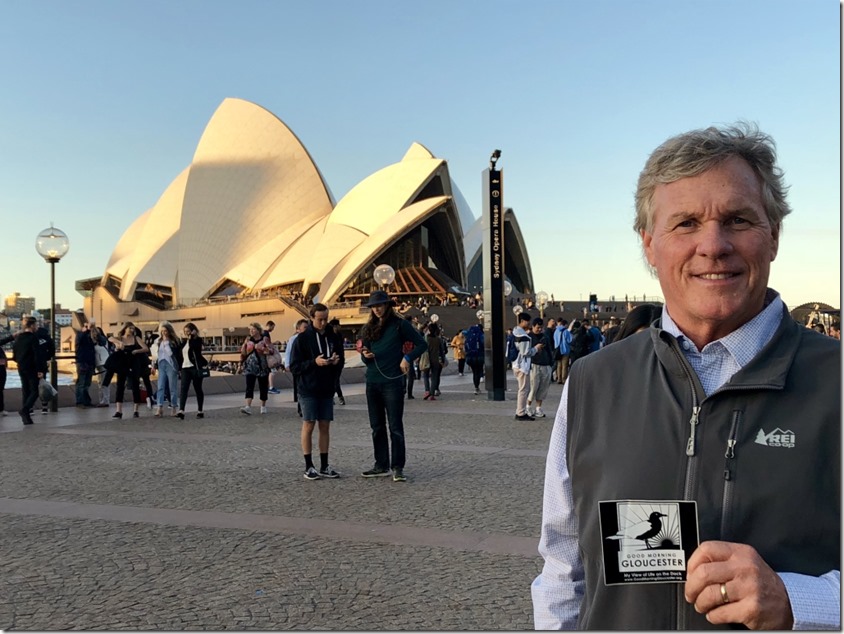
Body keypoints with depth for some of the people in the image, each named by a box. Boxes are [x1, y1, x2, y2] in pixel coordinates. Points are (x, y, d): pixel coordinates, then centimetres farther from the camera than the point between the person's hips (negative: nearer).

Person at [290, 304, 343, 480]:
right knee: (308, 425, 0)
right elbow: (294, 366, -7)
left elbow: (341, 362, 13)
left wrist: (336, 361, -10)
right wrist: (314, 362, -21)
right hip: (308, 389, -4)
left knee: (325, 426, 7)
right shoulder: (303, 338, -6)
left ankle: (324, 466, 14)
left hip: (327, 389, 4)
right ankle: (309, 466, 8)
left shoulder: (333, 337, 5)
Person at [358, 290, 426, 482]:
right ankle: (381, 466, 18)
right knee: (377, 427, 10)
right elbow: (365, 359, 17)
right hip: (372, 383, 6)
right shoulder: (368, 328, 13)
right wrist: (365, 356, -6)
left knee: (395, 426, -4)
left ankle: (398, 467, 1)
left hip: (393, 382, -6)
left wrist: (407, 358, -12)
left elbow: (421, 344, 1)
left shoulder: (399, 324, -2)